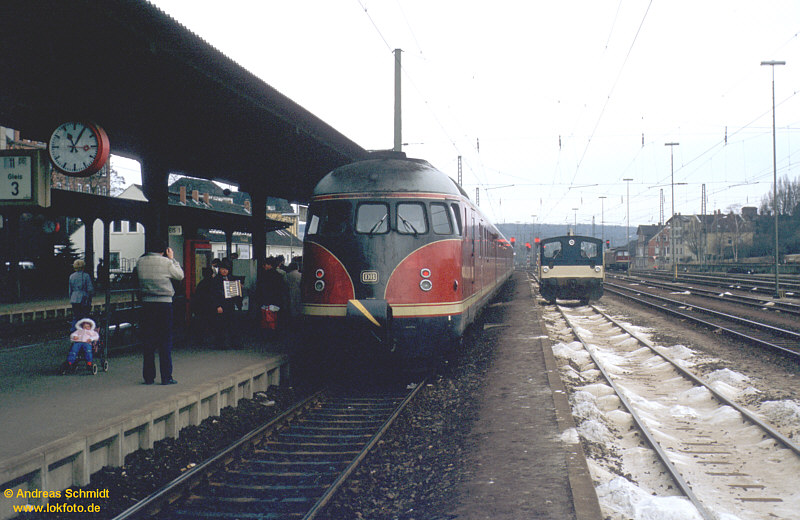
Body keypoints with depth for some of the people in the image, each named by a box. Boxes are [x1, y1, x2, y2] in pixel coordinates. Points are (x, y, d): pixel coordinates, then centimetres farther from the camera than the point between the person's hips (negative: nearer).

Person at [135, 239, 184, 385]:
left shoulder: (140, 262, 3)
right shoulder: (166, 262, -8)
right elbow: (180, 275, 5)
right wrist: (172, 259, 13)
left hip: (146, 303, 4)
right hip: (164, 303, -4)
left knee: (149, 340, 10)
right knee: (166, 342, 2)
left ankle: (148, 377, 12)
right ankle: (166, 377, 2)